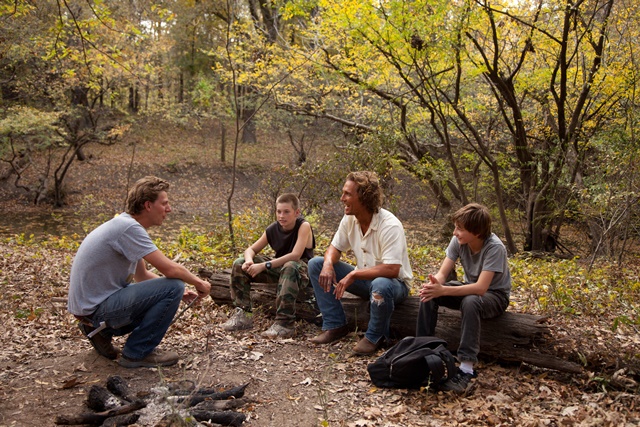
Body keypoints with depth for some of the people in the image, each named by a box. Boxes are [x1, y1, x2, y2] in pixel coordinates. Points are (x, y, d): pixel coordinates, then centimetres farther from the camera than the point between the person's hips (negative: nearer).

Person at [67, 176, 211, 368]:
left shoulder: (128, 225, 9)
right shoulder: (129, 227, -21)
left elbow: (142, 276, 17)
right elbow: (169, 269, -24)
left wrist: (180, 293, 9)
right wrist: (198, 282, -6)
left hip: (92, 302, 10)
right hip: (95, 307, -10)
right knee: (173, 287, -17)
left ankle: (101, 329, 18)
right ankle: (137, 353, -5)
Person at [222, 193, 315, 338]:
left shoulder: (304, 226, -19)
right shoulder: (273, 229, -2)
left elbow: (295, 255, -31)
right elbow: (251, 249, 2)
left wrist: (264, 265, -32)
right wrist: (249, 261, -24)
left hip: (301, 272, -6)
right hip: (278, 269, 6)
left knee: (290, 267, -42)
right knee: (239, 264, -5)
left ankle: (285, 323, -38)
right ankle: (242, 314, -5)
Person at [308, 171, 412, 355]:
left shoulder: (390, 226, -28)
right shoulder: (349, 219, -6)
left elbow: (392, 269, -35)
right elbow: (335, 247, 4)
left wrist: (354, 274, -34)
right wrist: (328, 264, -19)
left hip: (395, 283, -7)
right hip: (364, 279, 7)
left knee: (381, 285, -43)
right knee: (316, 264, -5)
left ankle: (374, 337, -12)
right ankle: (335, 326, -1)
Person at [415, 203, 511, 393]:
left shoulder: (494, 248, -29)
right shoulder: (458, 241, -13)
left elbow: (481, 288, -36)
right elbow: (442, 273, -15)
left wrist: (443, 290, -44)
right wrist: (434, 284, -39)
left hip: (495, 295, -5)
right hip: (470, 288, 6)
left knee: (470, 302, -39)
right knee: (429, 294, -19)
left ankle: (466, 369, -36)